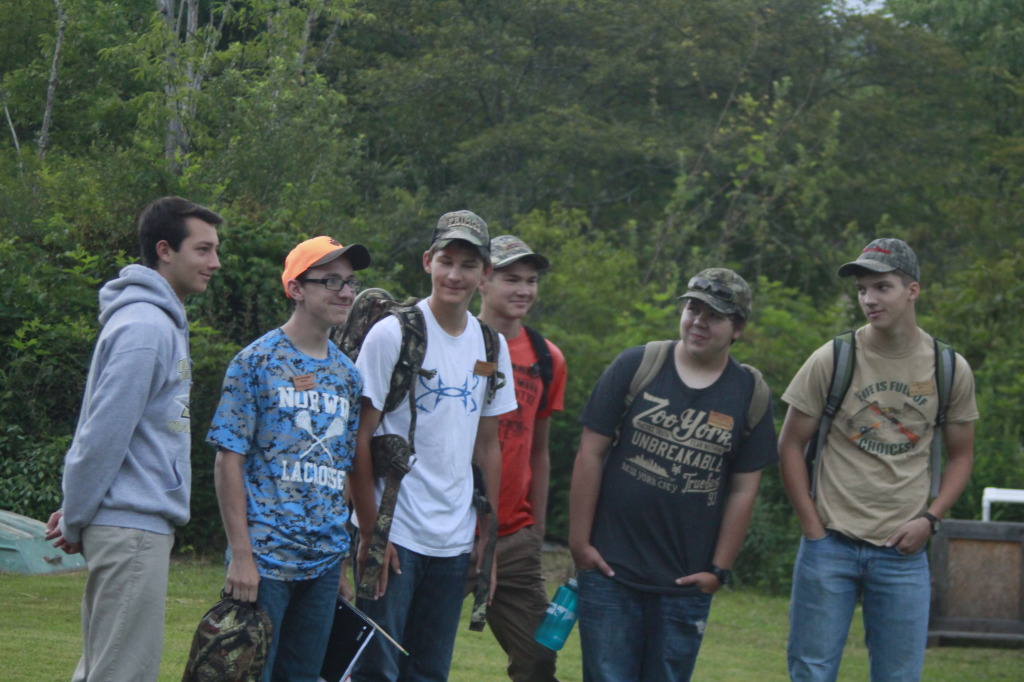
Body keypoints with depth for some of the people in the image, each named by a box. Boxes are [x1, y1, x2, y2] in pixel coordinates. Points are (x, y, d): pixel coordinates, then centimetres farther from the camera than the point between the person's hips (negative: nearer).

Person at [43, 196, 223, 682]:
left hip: (143, 523, 10)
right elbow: (104, 433, -18)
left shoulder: (163, 322, 16)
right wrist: (75, 518, -9)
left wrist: (77, 513, 15)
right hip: (133, 526, -10)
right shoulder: (145, 328, -16)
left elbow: (104, 432, 19)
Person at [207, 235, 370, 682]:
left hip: (325, 561, 6)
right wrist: (241, 556, -14)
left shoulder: (347, 374, 13)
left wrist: (343, 559, 12)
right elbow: (229, 461, -8)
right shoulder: (257, 362, -5)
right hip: (266, 556, -6)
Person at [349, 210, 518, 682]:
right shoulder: (393, 333, -8)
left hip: (455, 540, 5)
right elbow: (360, 438, -8)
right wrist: (371, 532, -12)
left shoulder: (492, 346, 9)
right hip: (395, 534, -5)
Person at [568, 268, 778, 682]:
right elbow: (591, 454, -1)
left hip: (686, 585, 1)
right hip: (611, 571, -1)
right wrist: (579, 541, -4)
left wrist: (719, 569, 1)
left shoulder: (749, 395, 3)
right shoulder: (635, 367, -1)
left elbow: (744, 490, 4)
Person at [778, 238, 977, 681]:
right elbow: (790, 445, 2)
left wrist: (929, 518, -4)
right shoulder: (831, 360, -4)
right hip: (831, 544, -1)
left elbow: (961, 455, 12)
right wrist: (812, 528, -4)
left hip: (904, 551, 1)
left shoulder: (950, 370, 2)